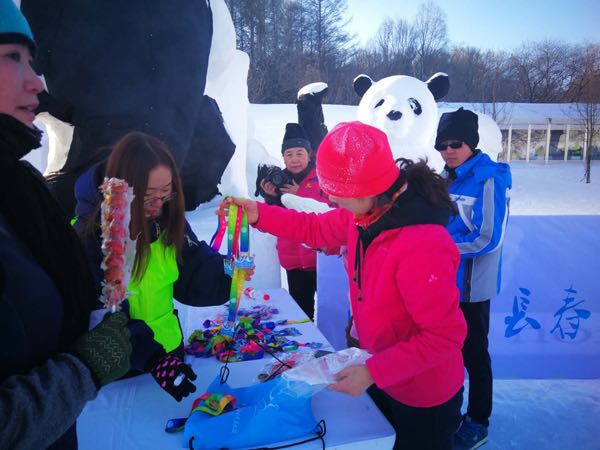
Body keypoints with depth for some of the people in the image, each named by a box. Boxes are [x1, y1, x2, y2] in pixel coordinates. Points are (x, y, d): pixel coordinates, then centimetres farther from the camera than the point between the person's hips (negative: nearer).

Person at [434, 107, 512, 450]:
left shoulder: (488, 180, -17)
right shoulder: (451, 177, 7)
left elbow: (488, 239, -21)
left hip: (471, 285, -8)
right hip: (447, 281, 8)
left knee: (473, 354, 8)